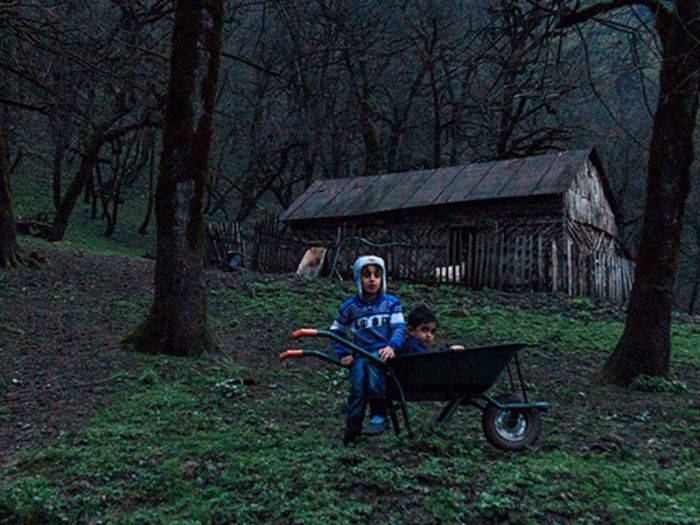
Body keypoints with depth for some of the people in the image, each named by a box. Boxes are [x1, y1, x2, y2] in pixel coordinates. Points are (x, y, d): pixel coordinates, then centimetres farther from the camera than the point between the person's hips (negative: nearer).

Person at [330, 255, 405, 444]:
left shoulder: (391, 303, 10)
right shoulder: (349, 307, 10)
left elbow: (399, 327, -1)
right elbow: (335, 332, 18)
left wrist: (392, 346, -22)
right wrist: (343, 355, 3)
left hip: (384, 354, -1)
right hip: (360, 356, 1)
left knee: (372, 361, -35)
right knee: (358, 387, -28)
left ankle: (379, 416, -23)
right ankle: (352, 430, -16)